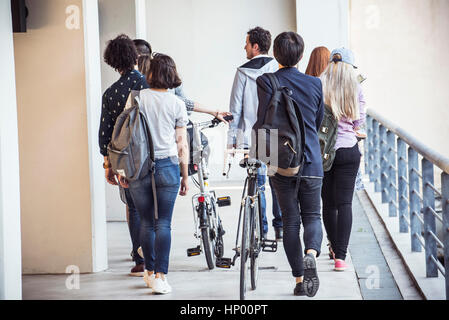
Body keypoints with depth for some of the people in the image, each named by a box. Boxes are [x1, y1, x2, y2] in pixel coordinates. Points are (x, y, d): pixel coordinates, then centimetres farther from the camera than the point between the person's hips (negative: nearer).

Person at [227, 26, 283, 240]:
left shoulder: (243, 72, -2)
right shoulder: (279, 70, 2)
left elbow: (236, 108, -1)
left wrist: (231, 139, 3)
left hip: (252, 136, -2)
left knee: (257, 184, 3)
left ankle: (261, 230, 5)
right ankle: (280, 227, 10)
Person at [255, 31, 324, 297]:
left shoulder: (266, 82, -8)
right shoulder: (314, 83, 1)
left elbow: (263, 121, -14)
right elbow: (318, 122, 12)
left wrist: (254, 131, 7)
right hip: (311, 162, 1)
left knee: (290, 220, 9)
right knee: (312, 216, 12)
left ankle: (299, 280, 11)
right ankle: (311, 253, -18)